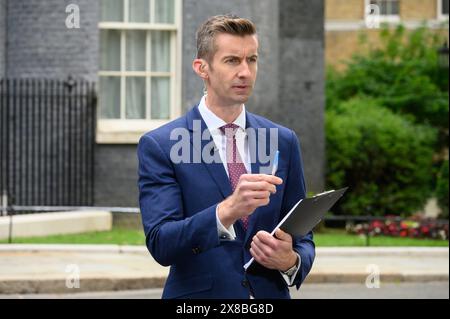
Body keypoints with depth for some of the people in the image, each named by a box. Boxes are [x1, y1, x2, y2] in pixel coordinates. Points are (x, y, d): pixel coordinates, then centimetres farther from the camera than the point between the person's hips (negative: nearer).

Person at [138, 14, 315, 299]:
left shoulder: (284, 142, 5)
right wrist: (227, 210, -32)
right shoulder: (160, 146, -7)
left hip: (270, 294, 3)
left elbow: (302, 237, 9)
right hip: (199, 295, -3)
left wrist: (291, 261, -13)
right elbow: (160, 244, -17)